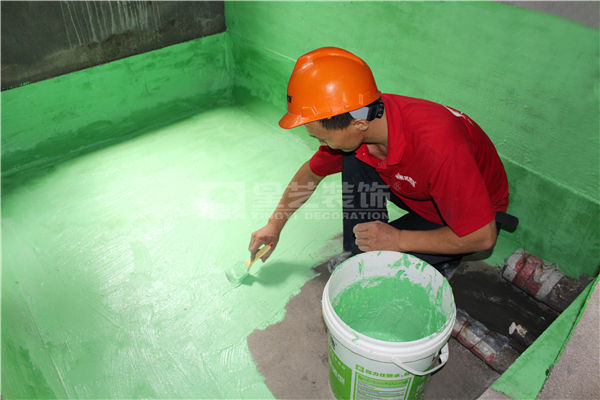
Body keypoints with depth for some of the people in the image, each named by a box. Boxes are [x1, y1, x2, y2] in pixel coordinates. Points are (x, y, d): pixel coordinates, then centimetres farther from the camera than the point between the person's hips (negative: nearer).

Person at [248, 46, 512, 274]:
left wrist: (399, 240, -26)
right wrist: (275, 224, 6)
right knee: (352, 157, -17)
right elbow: (312, 172, 0)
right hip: (420, 194, 6)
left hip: (475, 209, -6)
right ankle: (355, 255, -4)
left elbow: (483, 237, -30)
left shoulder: (438, 148, -41)